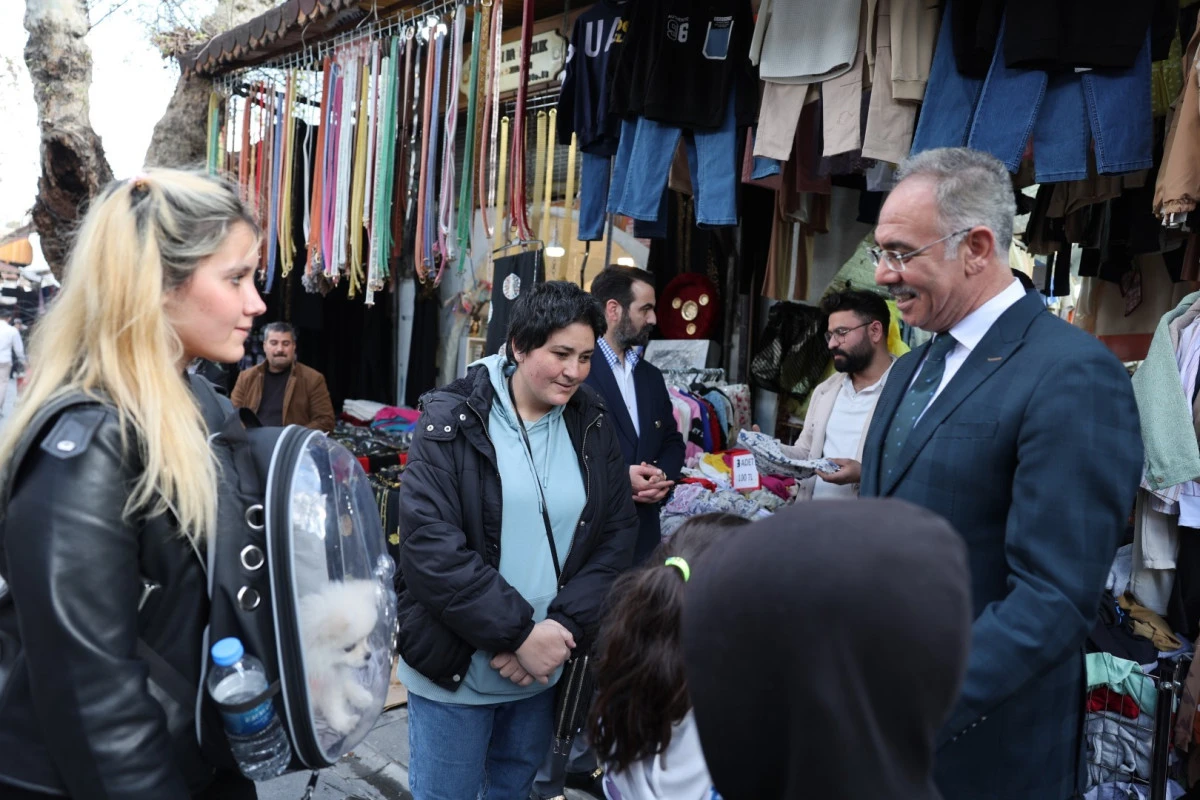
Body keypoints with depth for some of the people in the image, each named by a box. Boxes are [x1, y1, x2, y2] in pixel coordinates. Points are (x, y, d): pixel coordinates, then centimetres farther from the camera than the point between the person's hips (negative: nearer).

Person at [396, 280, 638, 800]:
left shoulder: (593, 427, 1)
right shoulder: (451, 422, -12)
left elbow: (617, 536, 0)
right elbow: (428, 545, -19)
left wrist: (562, 628, -13)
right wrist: (520, 632, -21)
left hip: (544, 668, 4)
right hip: (455, 670, -4)